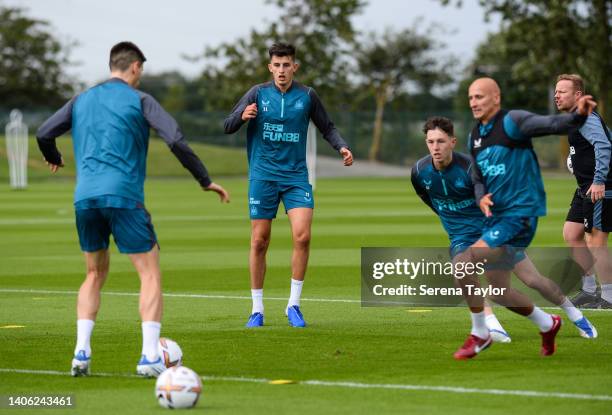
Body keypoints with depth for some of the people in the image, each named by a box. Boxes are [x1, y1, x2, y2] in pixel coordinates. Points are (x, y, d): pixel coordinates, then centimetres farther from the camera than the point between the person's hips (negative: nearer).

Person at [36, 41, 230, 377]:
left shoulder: (82, 101, 16)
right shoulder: (139, 100, 2)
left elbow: (43, 134, 14)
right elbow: (175, 140, -8)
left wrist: (53, 160, 37)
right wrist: (205, 181, -1)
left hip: (85, 198, 5)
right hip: (123, 196, -5)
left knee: (95, 275, 19)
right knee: (150, 274, 0)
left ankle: (81, 353, 7)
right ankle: (150, 358, -12)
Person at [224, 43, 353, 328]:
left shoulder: (307, 96, 3)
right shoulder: (258, 94, 0)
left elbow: (327, 127, 16)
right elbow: (227, 127, 0)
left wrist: (342, 147, -3)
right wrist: (242, 116, -21)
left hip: (296, 176, 0)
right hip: (263, 176, 0)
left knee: (302, 236, -16)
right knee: (259, 242, 1)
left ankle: (293, 305, -3)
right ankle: (257, 309, 13)